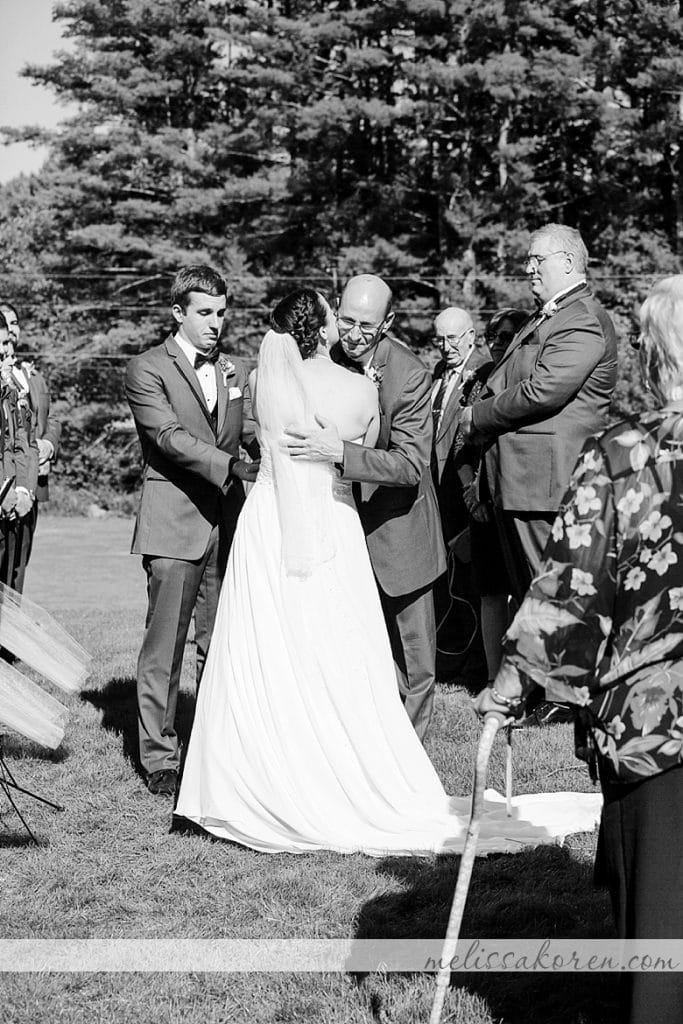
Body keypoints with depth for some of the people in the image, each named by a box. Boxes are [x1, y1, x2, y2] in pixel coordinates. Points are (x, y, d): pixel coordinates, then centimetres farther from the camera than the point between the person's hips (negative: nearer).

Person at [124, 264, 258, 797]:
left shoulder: (235, 370, 17)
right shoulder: (148, 369, -3)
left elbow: (251, 428, 9)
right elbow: (171, 437, -15)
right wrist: (231, 465, -26)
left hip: (228, 523, 5)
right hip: (174, 523, -5)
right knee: (165, 645, -3)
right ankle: (160, 759, 5)